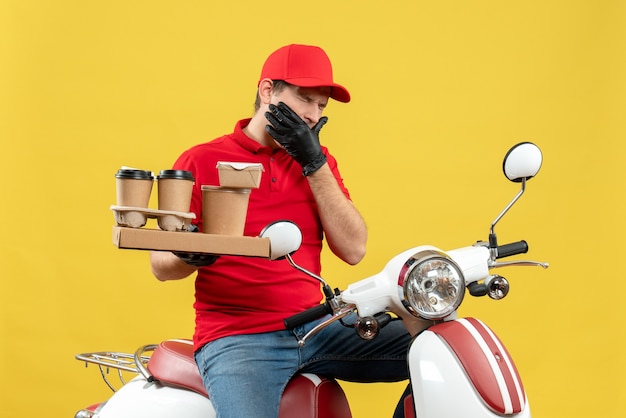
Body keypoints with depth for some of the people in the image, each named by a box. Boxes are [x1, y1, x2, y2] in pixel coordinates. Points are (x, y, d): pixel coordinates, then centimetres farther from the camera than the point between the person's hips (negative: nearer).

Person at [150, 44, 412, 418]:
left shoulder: (319, 162, 13)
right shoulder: (203, 162, 1)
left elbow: (353, 250, 1)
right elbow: (161, 265, 2)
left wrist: (314, 163, -6)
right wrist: (191, 256, -22)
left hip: (315, 328, 5)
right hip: (236, 337, -4)